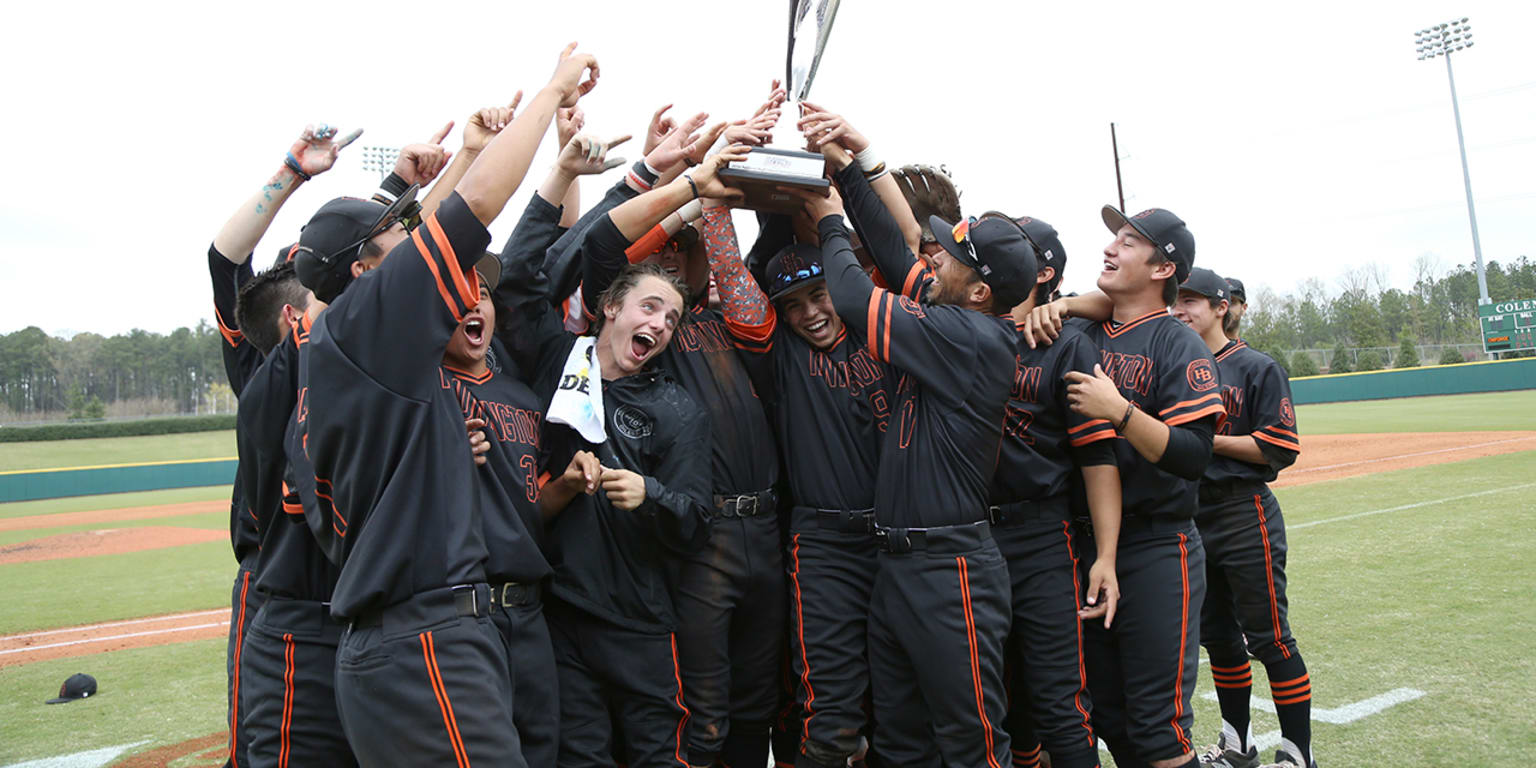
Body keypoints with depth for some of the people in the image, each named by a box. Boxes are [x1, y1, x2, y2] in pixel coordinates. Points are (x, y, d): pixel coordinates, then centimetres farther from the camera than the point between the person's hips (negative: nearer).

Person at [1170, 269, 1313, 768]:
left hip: (1245, 516, -6)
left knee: (1269, 638, -1)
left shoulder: (1257, 368, -6)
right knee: (1217, 636, 15)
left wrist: (1206, 439, -16)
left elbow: (1280, 448, -13)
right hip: (1191, 516, 6)